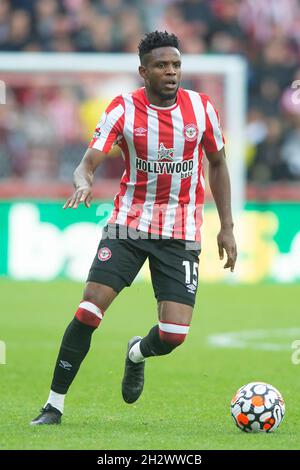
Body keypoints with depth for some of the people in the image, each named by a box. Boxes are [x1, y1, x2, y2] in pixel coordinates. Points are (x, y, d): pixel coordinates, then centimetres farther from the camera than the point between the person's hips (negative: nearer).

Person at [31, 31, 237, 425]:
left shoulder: (201, 107, -2)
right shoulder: (124, 109, -8)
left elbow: (217, 164, 12)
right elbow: (89, 162, -15)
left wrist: (227, 227, 9)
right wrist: (83, 182, -40)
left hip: (181, 233, 1)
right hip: (129, 223, -1)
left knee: (174, 335, -9)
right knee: (89, 309, -15)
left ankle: (137, 354, 30)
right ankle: (55, 404, -2)